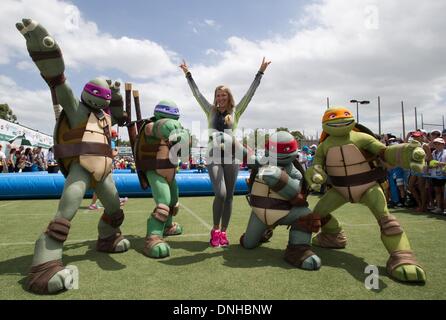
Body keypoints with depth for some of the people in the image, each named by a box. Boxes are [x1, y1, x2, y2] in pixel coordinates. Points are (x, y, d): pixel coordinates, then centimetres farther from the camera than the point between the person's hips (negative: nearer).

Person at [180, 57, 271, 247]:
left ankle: (223, 232, 14)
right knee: (220, 194, -15)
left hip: (231, 156, 1)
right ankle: (215, 230, 4)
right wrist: (187, 74, 18)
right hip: (214, 156, -1)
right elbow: (197, 94, 15)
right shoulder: (211, 111, 11)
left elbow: (250, 93, 7)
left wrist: (260, 72, 6)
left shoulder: (235, 112, 9)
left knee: (228, 196, 3)